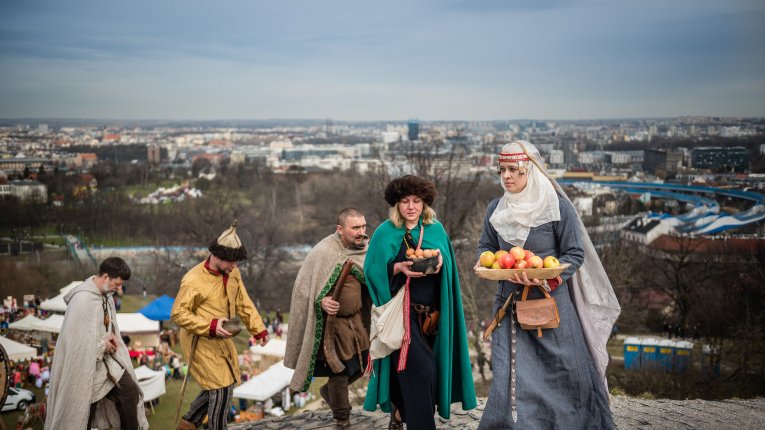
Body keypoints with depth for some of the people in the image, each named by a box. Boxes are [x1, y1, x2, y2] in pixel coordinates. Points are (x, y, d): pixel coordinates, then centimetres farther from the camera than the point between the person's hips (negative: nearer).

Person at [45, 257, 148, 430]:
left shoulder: (106, 294, 1)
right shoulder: (82, 300, -27)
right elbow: (74, 339, -26)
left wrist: (111, 338, -4)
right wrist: (103, 345, -15)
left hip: (108, 360, 8)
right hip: (87, 365, -8)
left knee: (130, 391, 7)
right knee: (84, 414, 5)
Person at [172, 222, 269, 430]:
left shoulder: (232, 273, -1)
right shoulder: (194, 280, -23)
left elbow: (243, 303, 7)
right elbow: (178, 314, -20)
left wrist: (259, 328, -4)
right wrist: (210, 326, -29)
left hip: (222, 339, 8)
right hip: (200, 341, -8)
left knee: (222, 383, 18)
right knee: (221, 388, -7)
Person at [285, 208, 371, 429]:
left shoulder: (365, 248, -3)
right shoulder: (323, 252, -17)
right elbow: (304, 287, -13)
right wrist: (321, 301, -30)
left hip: (358, 318, 6)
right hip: (334, 322, -6)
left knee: (362, 363, 16)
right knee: (339, 371, 4)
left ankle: (328, 390, 44)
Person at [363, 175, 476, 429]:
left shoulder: (436, 230, 10)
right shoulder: (385, 233, -1)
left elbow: (448, 262, 10)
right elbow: (374, 270, -4)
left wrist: (440, 261, -12)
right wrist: (398, 268, -20)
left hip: (431, 313, 4)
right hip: (402, 313, -4)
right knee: (420, 369, -14)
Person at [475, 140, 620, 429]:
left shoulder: (557, 207, -9)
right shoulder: (495, 209, 5)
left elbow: (575, 254, -7)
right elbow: (486, 247, 16)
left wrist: (547, 277, -22)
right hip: (510, 304, 4)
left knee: (563, 372, 6)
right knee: (511, 372, 3)